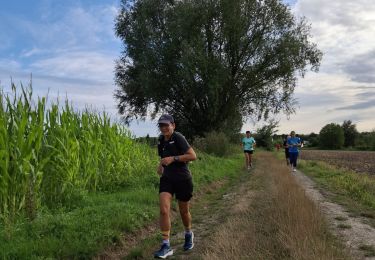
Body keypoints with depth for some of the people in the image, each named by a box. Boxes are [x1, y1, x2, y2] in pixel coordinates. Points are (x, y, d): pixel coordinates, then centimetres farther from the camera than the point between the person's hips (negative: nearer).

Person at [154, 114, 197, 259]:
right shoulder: (161, 140, 7)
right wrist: (160, 165, 7)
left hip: (182, 179, -4)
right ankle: (166, 246, -5)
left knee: (184, 211, 13)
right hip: (167, 179, 5)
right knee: (164, 210, -14)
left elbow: (193, 156, -20)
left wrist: (173, 158, -25)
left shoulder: (178, 138, -14)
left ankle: (189, 235, 42)